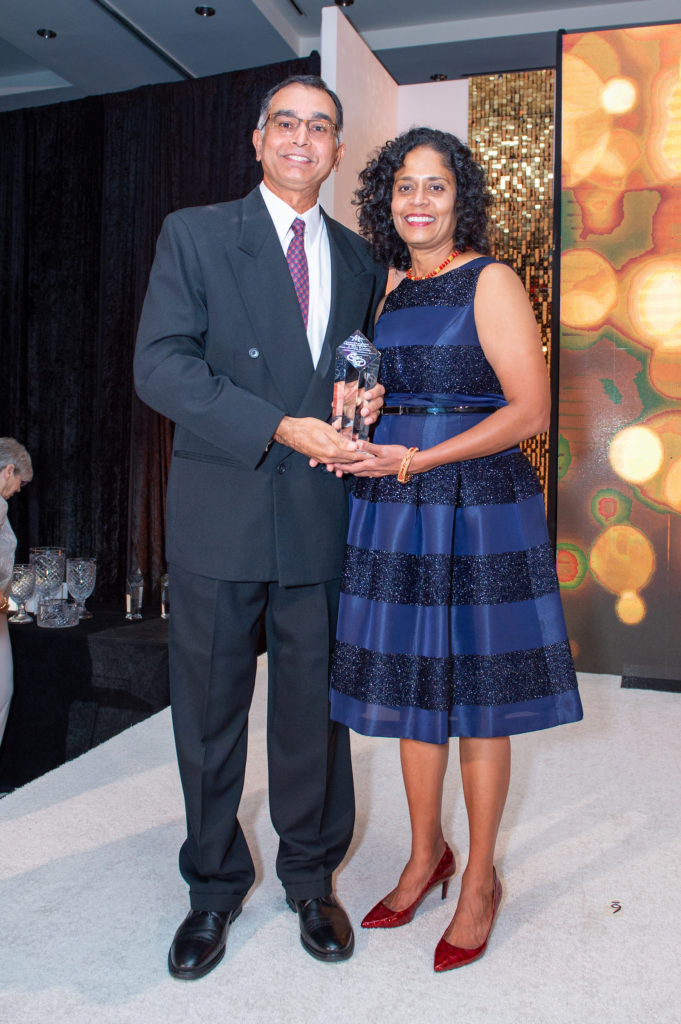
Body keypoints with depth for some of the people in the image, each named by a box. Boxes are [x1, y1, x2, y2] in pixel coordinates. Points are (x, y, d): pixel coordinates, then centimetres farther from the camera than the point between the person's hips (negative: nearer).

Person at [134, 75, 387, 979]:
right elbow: (161, 367, -8)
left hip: (323, 517, 3)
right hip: (221, 515, -2)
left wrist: (367, 401, -4)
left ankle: (311, 876, 32)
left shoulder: (361, 261, 14)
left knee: (315, 707, 10)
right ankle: (215, 886, 30)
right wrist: (283, 428, -18)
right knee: (210, 709, 9)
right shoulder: (194, 234, 3)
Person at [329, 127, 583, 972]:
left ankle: (479, 881, 25)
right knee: (410, 688, 13)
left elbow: (530, 410, -12)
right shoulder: (391, 292, 14)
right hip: (393, 517, 6)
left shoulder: (489, 282, -5)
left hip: (476, 510, -6)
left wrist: (417, 461, -18)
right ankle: (424, 856, 33)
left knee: (475, 700, 5)